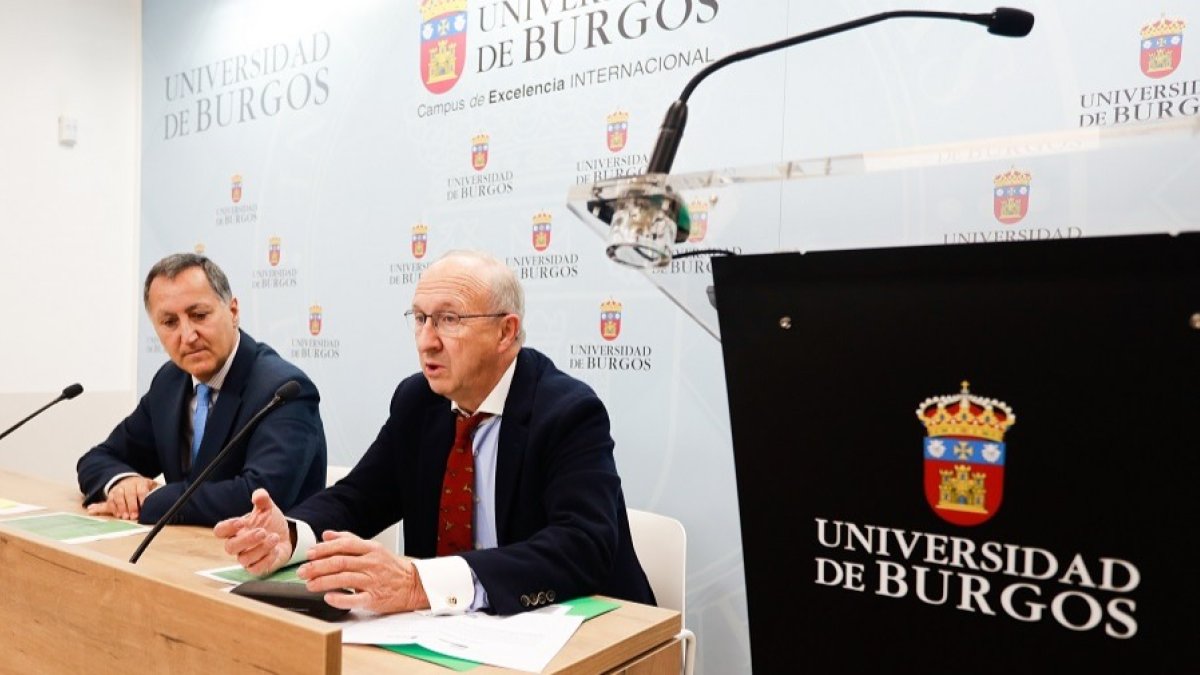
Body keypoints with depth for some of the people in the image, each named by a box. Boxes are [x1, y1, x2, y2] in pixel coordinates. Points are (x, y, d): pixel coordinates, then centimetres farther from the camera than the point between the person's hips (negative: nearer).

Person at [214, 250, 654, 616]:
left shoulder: (570, 415, -18)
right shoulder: (417, 399, 1)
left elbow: (583, 547, -30)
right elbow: (358, 496, 2)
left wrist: (423, 582, -41)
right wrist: (289, 534, -21)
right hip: (446, 623, 5)